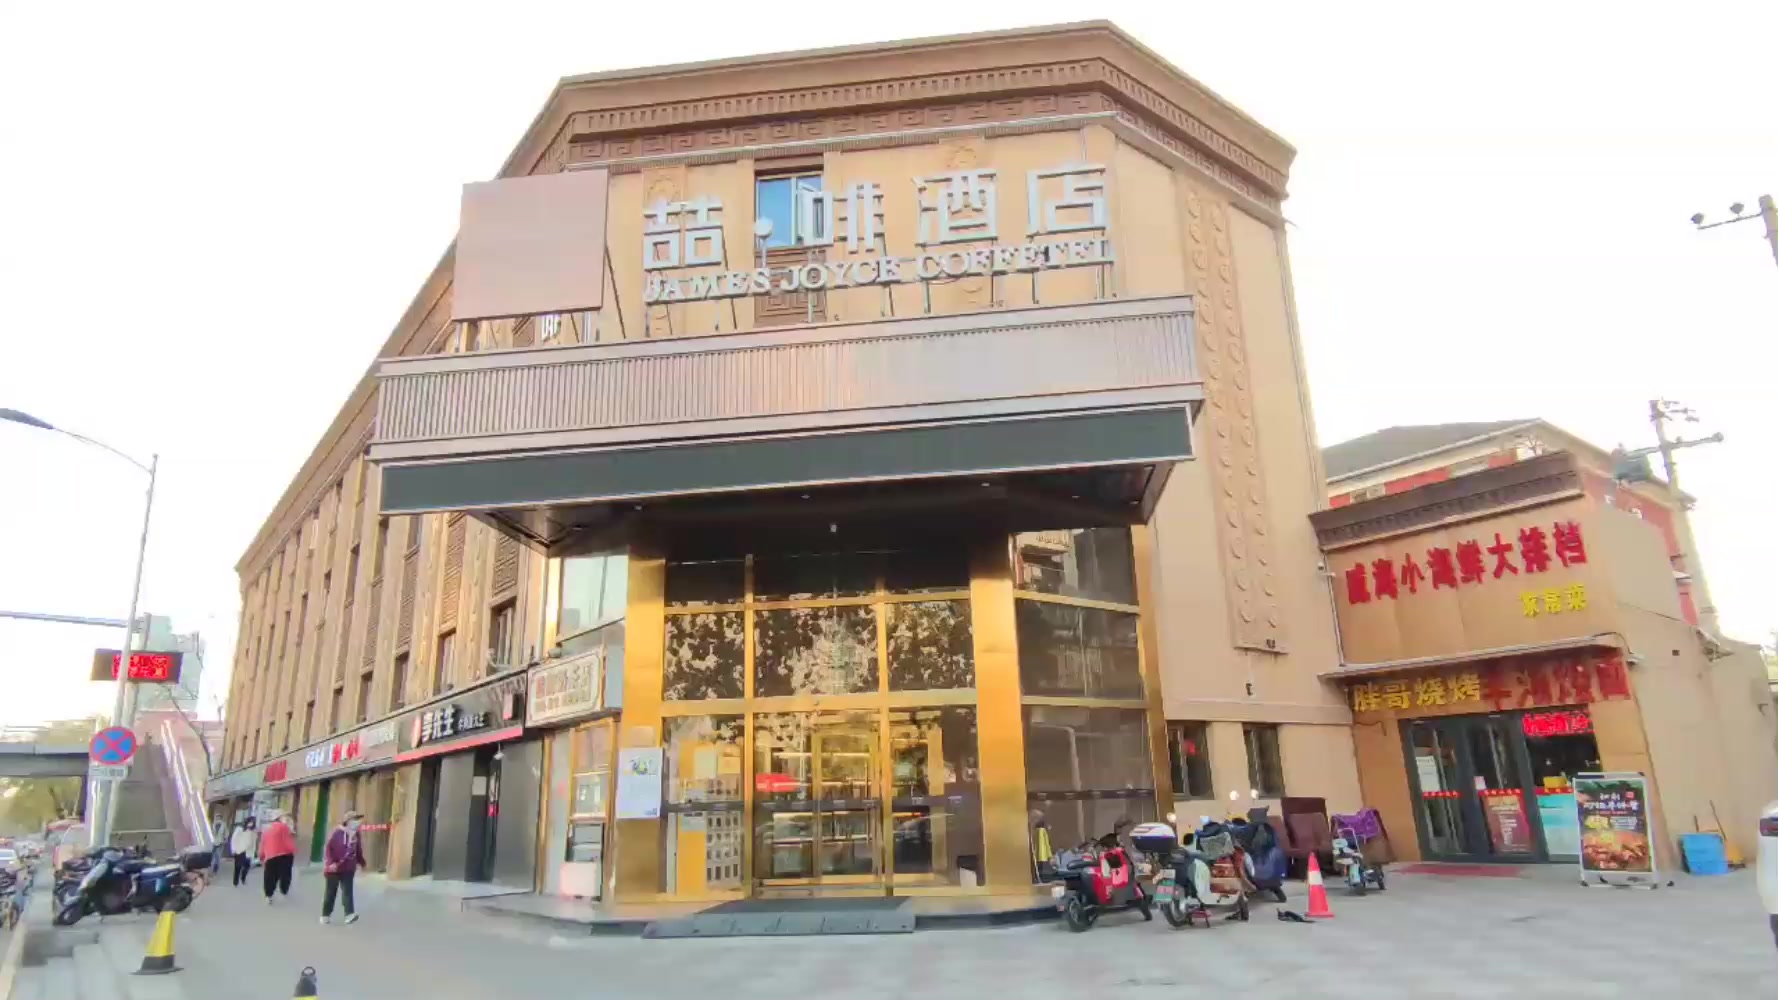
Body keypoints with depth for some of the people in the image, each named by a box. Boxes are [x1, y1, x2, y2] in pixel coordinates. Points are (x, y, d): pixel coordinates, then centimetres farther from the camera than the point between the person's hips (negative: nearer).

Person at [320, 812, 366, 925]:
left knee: (347, 891, -6)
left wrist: (361, 863, 14)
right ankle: (325, 915, 23)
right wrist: (331, 862, -26)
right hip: (334, 867, -4)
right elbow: (329, 848, -17)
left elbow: (358, 851, 13)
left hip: (348, 868, 4)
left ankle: (350, 914, -16)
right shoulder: (337, 832, -14)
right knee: (331, 892, 8)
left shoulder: (356, 835, 4)